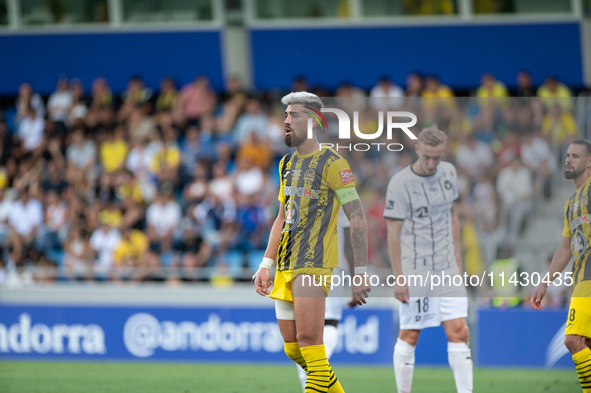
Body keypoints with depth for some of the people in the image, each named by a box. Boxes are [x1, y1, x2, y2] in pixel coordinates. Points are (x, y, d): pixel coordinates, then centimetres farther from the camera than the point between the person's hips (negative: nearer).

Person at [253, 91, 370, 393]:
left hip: (314, 264, -8)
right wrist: (266, 264, 17)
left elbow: (357, 217, -9)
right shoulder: (288, 164, 18)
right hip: (286, 267, 8)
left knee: (309, 341, -16)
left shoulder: (331, 162, -7)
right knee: (293, 349, 7)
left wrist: (360, 272, -13)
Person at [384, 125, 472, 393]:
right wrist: (398, 278, -13)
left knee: (458, 331, -5)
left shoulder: (449, 173, 7)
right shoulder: (400, 183, -11)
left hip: (447, 268, 5)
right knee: (409, 336, -1)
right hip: (414, 270, -5)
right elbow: (393, 233, -10)